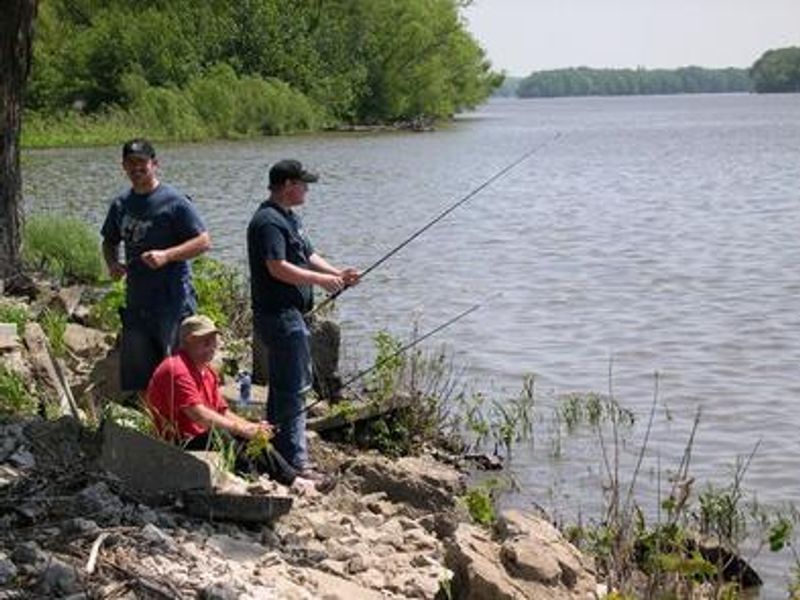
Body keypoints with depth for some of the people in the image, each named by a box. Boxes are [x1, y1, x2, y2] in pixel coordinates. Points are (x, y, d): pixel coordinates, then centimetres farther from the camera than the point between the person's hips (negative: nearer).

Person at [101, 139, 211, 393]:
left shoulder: (174, 201, -7)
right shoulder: (121, 205, 12)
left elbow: (203, 241, -10)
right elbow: (110, 242, 25)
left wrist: (167, 255, -22)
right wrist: (112, 263, 3)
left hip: (174, 303, -6)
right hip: (137, 303, 6)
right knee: (138, 375, 11)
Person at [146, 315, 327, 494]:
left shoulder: (207, 372, 17)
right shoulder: (177, 370, -16)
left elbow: (224, 413, 14)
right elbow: (199, 415, -25)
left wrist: (254, 427, -5)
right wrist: (242, 429, -24)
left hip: (202, 438, 10)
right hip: (180, 444, -10)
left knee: (256, 442, 0)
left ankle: (294, 482, -5)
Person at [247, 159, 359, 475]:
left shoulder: (289, 217, 17)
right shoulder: (268, 221, -17)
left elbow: (308, 255, 22)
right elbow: (278, 268, -24)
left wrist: (337, 273, 7)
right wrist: (321, 280, -18)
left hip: (290, 313, 11)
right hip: (279, 315, -11)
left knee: (282, 386, 17)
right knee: (293, 389, -10)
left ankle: (278, 451, 26)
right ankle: (295, 461, -7)